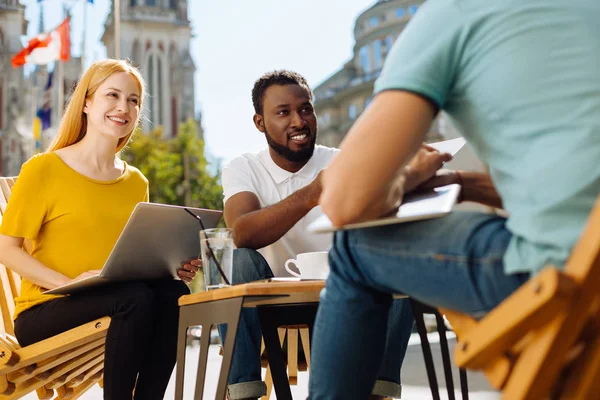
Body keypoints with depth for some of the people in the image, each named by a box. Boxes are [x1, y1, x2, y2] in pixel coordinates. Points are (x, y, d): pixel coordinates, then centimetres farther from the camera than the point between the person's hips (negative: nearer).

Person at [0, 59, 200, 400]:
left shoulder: (136, 182, 12)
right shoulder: (42, 169, -4)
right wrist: (68, 282, -20)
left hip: (117, 301, 5)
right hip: (44, 313, -5)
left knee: (174, 293, -24)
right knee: (137, 297, -31)